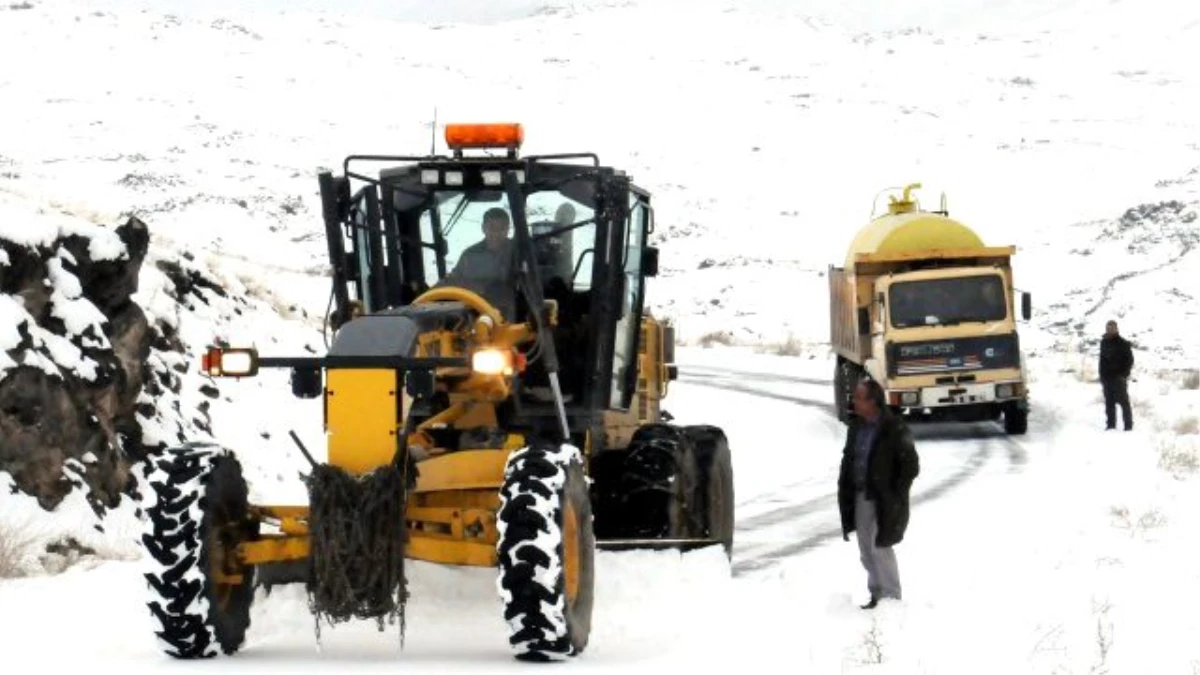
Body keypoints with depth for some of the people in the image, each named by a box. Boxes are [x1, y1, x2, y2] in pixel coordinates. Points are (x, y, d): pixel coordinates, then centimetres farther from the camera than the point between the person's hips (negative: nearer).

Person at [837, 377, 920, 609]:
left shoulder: (895, 431, -14)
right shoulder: (856, 427, 8)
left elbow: (911, 467, -10)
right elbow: (848, 458, 17)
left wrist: (894, 496, -12)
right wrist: (845, 491, 8)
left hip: (884, 502, -7)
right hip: (860, 498, 7)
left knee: (880, 547, -9)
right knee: (866, 550, 12)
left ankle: (891, 597, 2)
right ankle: (876, 594, 24)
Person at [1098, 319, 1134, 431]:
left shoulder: (1123, 343, -6)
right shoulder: (1104, 342, 12)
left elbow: (1129, 359, -6)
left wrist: (1124, 375, -13)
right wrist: (1102, 376, 12)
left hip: (1119, 378, -6)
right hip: (1107, 378, 6)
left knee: (1123, 402, -5)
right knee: (1109, 403, 8)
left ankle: (1128, 426, -2)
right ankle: (1110, 425, 13)